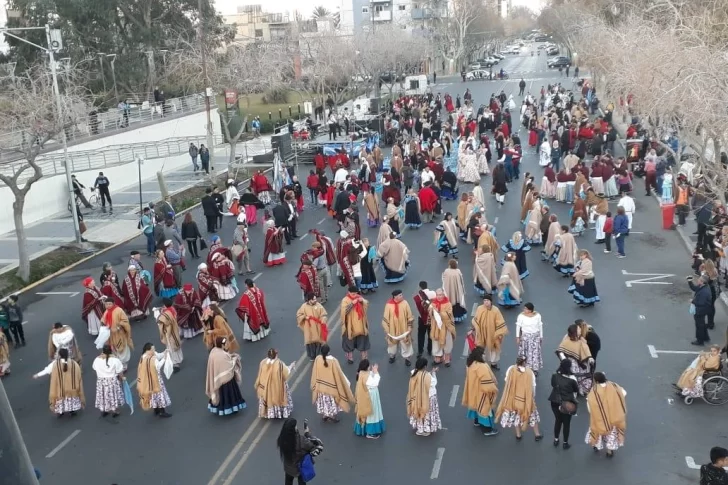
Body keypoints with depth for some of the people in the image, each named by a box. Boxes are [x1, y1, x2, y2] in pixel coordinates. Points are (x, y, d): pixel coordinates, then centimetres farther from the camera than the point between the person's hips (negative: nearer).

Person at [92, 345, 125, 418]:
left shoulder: (97, 360, -11)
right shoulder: (115, 360, -20)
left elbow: (94, 367, 11)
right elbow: (119, 371, -13)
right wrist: (122, 377, 6)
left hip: (101, 381, 3)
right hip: (113, 381, -2)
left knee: (103, 395, 17)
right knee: (113, 395, 11)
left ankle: (103, 411, 29)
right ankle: (115, 412, 22)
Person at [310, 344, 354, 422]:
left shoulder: (318, 359, -18)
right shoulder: (333, 360, -27)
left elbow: (314, 374, -5)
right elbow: (338, 374, -17)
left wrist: (314, 385, 12)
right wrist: (346, 382, 0)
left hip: (320, 386, 3)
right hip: (331, 387, -3)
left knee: (323, 401, 23)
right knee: (331, 401, 20)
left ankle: (324, 415, 37)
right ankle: (332, 415, 32)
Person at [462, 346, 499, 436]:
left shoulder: (470, 364, -5)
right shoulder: (482, 367, -33)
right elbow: (487, 383, -28)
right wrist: (493, 389, -11)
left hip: (474, 389, 9)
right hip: (481, 392, -9)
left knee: (477, 404, 28)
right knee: (485, 408, 5)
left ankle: (477, 421, 47)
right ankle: (488, 429, 17)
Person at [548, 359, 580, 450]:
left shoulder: (554, 375, -10)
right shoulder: (571, 378, -19)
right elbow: (576, 390, -4)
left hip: (555, 402, 3)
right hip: (567, 403, -3)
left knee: (558, 420, 23)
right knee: (566, 423, 14)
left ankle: (556, 440, 35)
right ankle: (565, 443, 24)